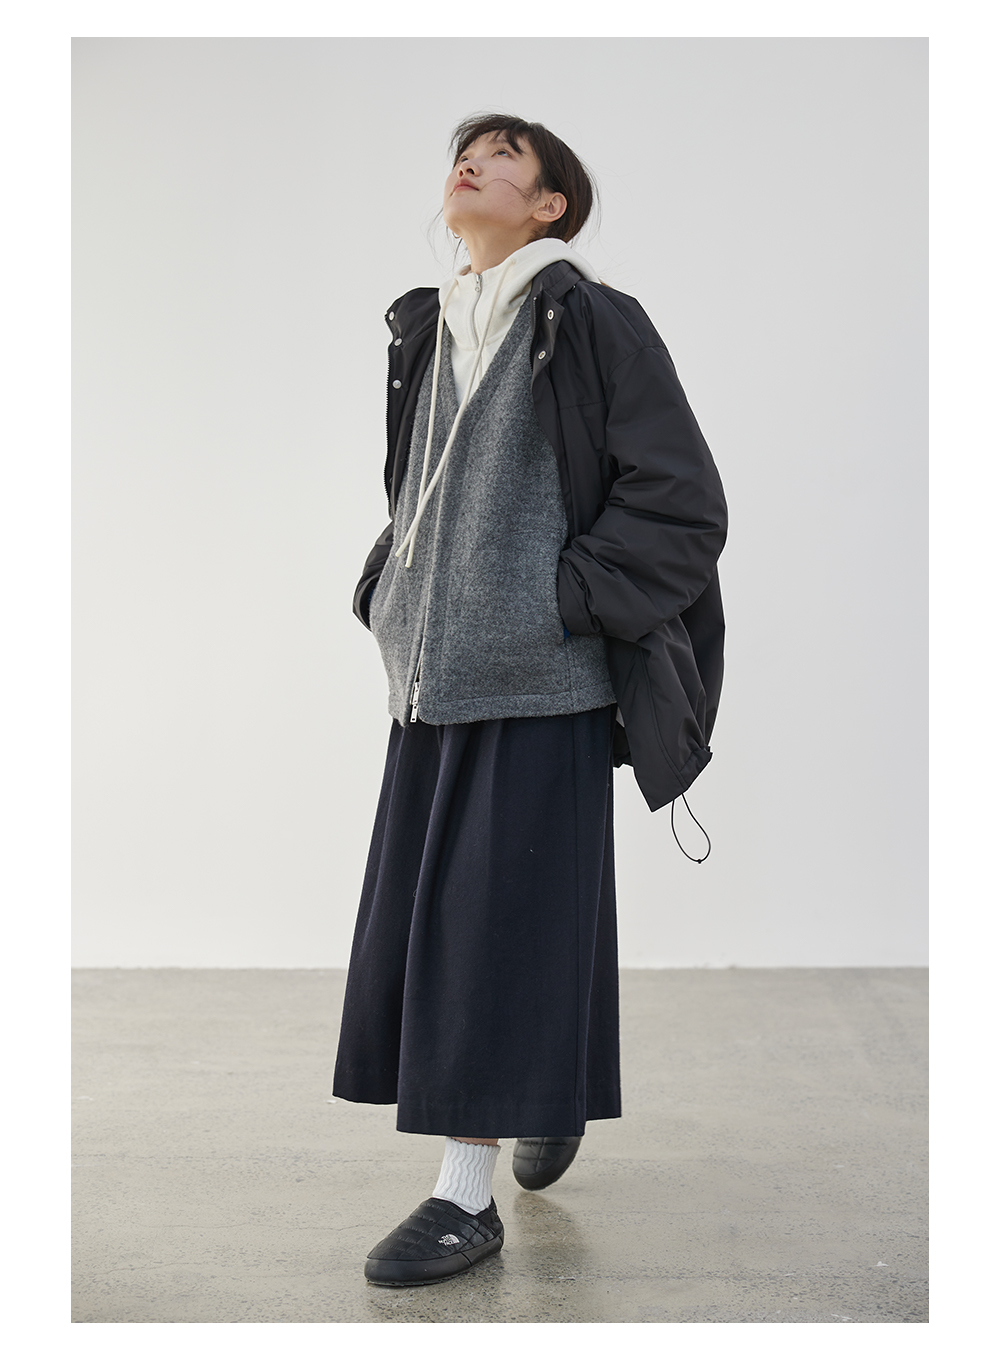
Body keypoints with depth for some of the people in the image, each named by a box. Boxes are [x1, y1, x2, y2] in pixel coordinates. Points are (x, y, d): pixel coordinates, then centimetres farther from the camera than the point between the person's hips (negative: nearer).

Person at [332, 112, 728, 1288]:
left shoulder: (592, 322, -3)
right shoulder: (428, 338, 14)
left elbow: (683, 501, -7)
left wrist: (566, 603, -12)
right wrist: (390, 600, 11)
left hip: (540, 681, -6)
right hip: (435, 676, 6)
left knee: (502, 921, -4)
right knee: (417, 916, 10)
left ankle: (467, 1195, 4)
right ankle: (547, 1097, 32)